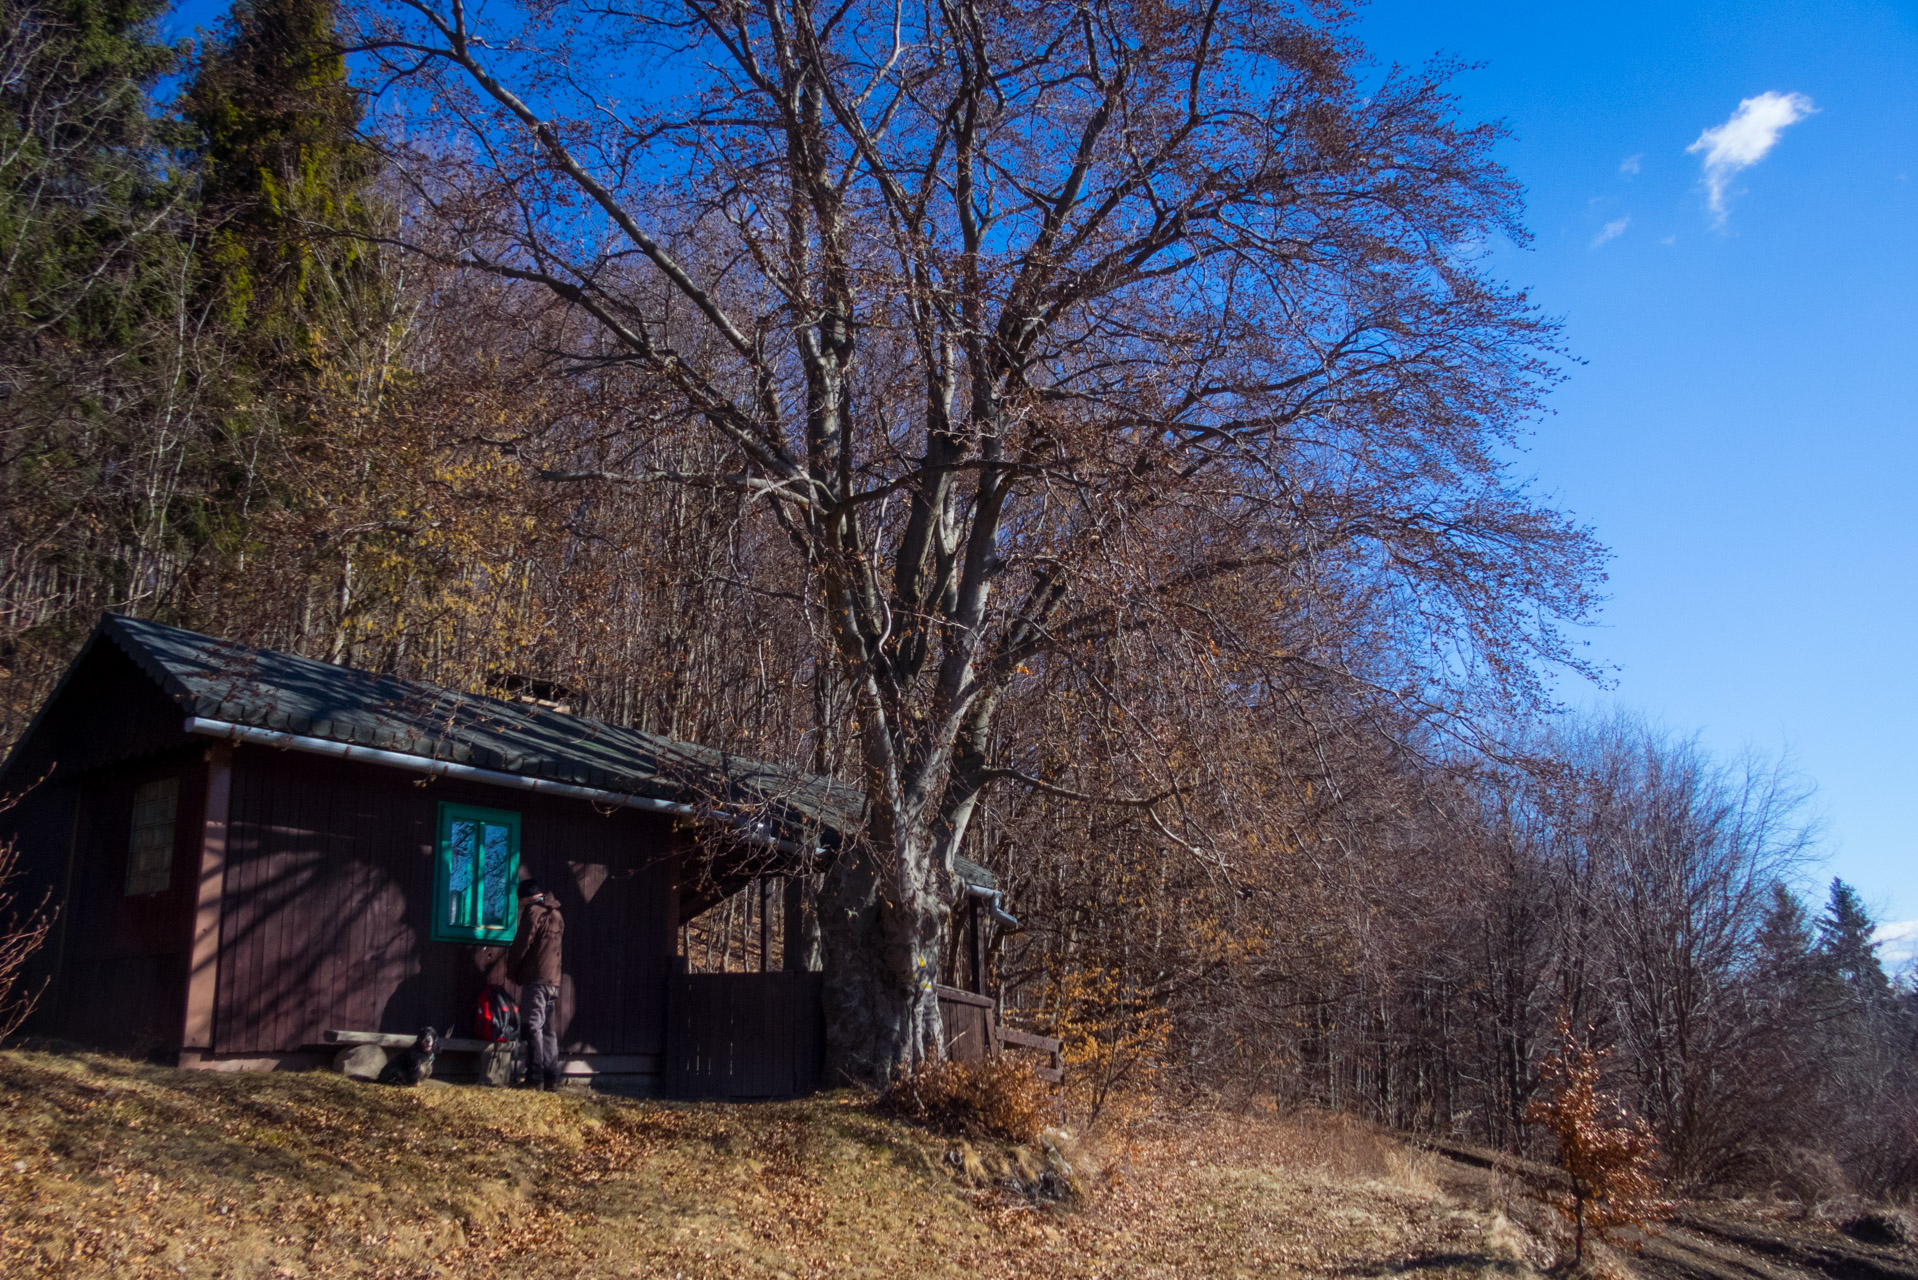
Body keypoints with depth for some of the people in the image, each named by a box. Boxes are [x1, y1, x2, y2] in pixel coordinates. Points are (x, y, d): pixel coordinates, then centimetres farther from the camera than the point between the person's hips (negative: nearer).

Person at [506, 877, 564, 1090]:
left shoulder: (533, 911, -6)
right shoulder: (557, 915, 19)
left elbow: (522, 943, -10)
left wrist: (511, 970, 2)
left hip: (535, 978, -8)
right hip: (553, 980, 8)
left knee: (534, 1027, -9)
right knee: (549, 1030, 10)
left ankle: (535, 1078, -15)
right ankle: (551, 1078, 8)